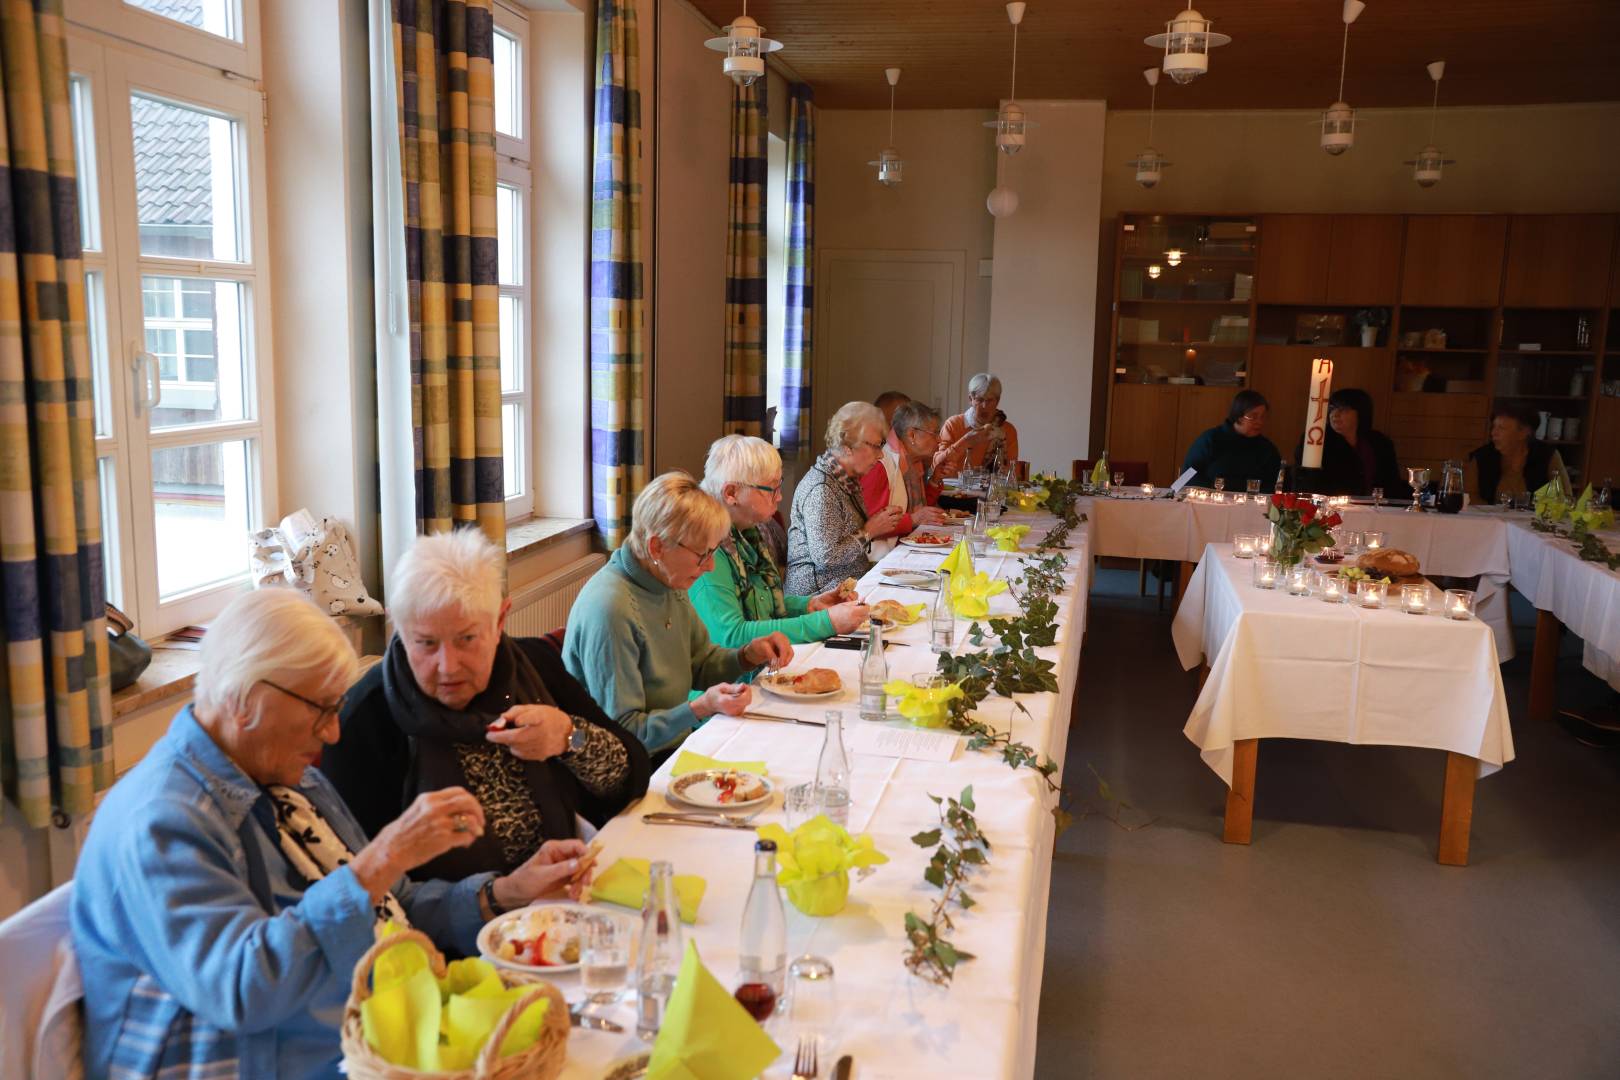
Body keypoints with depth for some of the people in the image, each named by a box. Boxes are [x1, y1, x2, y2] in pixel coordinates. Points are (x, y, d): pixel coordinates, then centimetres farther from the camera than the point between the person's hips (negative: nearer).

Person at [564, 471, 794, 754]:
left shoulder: (667, 583, 2)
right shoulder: (611, 613, -25)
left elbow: (699, 664, 17)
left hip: (675, 746, 8)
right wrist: (701, 708, -29)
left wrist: (748, 655, -1)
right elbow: (620, 732, -20)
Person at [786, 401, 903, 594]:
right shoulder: (821, 489, -19)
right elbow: (826, 557, -23)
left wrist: (879, 524, 5)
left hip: (854, 579, 9)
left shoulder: (848, 480, 10)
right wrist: (869, 531, -13)